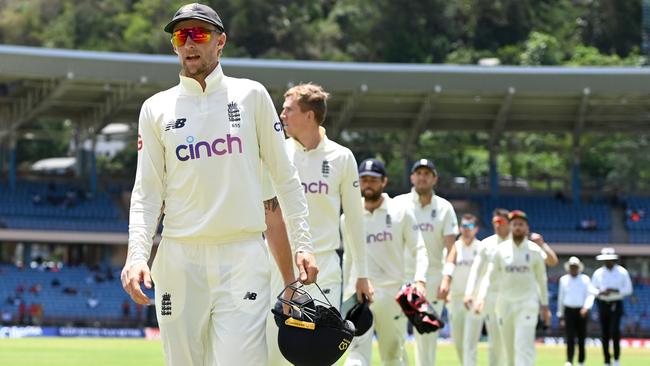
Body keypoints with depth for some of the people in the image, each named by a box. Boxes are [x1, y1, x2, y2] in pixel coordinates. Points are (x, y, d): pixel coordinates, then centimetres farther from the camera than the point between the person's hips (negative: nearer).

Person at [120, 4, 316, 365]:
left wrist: (302, 243, 1)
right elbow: (147, 193, 6)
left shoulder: (251, 95, 7)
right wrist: (137, 254, -9)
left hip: (243, 256, -2)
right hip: (180, 258, 2)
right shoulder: (157, 109, 9)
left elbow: (284, 175, 9)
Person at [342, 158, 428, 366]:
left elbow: (419, 249, 1)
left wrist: (419, 280, -16)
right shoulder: (349, 218, 9)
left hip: (392, 293, 0)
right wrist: (345, 291, 18)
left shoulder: (401, 213, 2)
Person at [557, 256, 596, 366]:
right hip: (569, 311, 0)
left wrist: (586, 307, -22)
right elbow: (561, 297, 13)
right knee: (570, 337, -11)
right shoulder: (564, 280, 9)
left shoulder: (585, 279, 5)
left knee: (581, 338, 4)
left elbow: (590, 294, -5)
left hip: (582, 311, 0)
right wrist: (560, 315, 12)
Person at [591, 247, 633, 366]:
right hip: (602, 304, 3)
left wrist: (615, 291, -15)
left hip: (616, 304, -2)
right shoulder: (598, 273, 7)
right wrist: (601, 293, -12)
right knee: (604, 334, 1)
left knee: (615, 331, -16)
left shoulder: (622, 272, 1)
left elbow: (628, 289, 0)